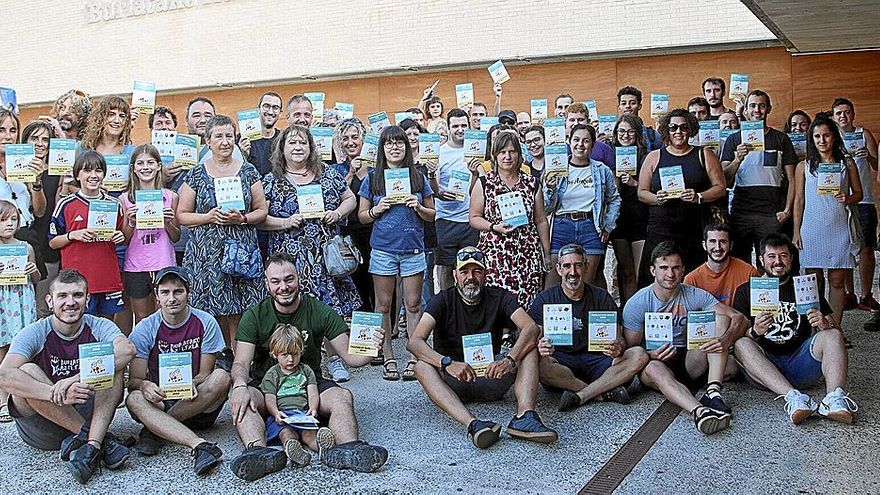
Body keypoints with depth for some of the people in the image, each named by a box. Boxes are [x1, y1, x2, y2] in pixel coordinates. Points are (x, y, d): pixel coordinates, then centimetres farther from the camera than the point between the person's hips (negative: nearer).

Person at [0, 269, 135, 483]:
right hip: (42, 430, -1)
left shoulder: (99, 327, -5)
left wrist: (78, 377, -39)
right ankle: (101, 440, -24)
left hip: (86, 415, 1)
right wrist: (57, 395, -40)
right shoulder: (34, 334, -9)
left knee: (113, 363, -18)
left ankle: (91, 445, -33)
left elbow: (127, 349, -28)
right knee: (28, 371, -26)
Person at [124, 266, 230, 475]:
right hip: (160, 402, 0)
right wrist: (144, 385, -31)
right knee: (134, 400, -31)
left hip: (198, 405, 0)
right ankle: (200, 445, -49)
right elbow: (133, 381, -6)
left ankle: (154, 430, -24)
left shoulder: (205, 323, -4)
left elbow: (205, 374, -2)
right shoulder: (145, 328, -2)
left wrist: (191, 385, -26)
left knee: (221, 377, -29)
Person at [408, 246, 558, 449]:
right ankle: (472, 424, -51)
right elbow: (414, 342, -18)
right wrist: (448, 363, -36)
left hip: (491, 378, 1)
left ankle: (524, 416, -41)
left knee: (529, 348, -18)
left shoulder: (499, 298, 0)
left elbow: (532, 328, -17)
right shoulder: (444, 301, -4)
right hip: (453, 382, -1)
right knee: (422, 367, -30)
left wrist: (509, 359, -36)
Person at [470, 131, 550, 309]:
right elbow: (474, 218, 5)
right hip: (494, 254, -2)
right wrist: (494, 227, -12)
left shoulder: (532, 184, 10)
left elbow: (541, 221, 13)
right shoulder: (484, 183, 4)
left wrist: (547, 254, 14)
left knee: (527, 305, -6)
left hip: (528, 254, 2)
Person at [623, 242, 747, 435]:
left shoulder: (694, 296, -2)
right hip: (654, 360, -3)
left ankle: (713, 391, -32)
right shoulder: (637, 304, -7)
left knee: (720, 316, -16)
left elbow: (739, 318, -8)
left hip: (689, 363, 3)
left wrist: (726, 339, -31)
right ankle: (699, 411, -62)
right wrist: (651, 355, -29)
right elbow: (631, 349, -6)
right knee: (652, 368, -39)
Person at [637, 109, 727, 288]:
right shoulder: (654, 157, 13)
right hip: (660, 231, 1)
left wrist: (698, 197, -10)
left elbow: (720, 188, 7)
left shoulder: (704, 155, 11)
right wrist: (657, 198, -8)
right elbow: (642, 192, 13)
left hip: (695, 231, -1)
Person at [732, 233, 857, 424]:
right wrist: (754, 332, -23)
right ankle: (793, 397, -47)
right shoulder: (746, 291, 11)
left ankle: (835, 398, -43)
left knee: (833, 335, -20)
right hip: (763, 366, -2)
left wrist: (825, 324, -15)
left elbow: (835, 329, 10)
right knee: (741, 344, -30)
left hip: (800, 364, 2)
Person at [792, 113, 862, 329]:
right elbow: (798, 201, 8)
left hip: (839, 228, 0)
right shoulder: (804, 166, 7)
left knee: (836, 280, 1)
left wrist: (847, 198, -11)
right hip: (812, 229, 0)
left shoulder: (847, 164, 7)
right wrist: (796, 232, 3)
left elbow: (858, 193, 12)